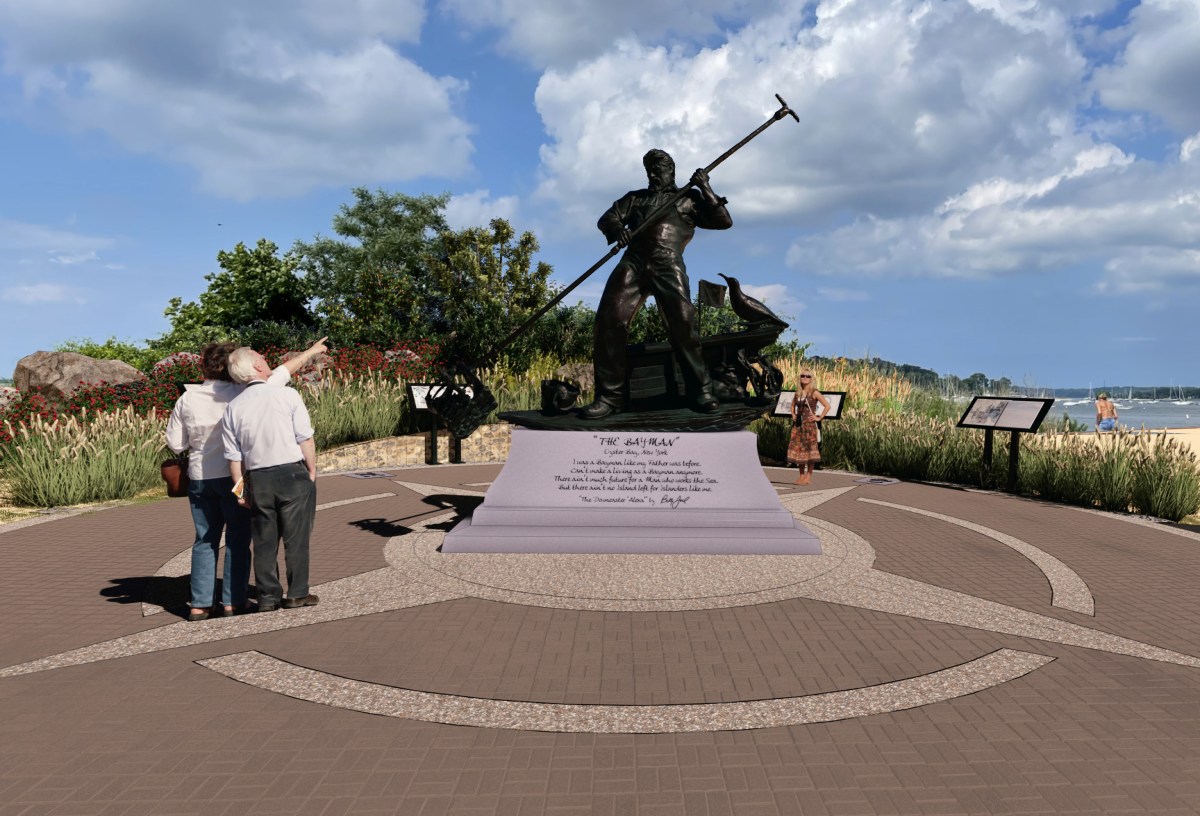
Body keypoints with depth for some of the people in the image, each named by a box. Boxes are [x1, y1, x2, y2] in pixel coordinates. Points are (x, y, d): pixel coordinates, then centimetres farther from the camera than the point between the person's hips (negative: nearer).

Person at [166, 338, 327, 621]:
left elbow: (175, 443, 1)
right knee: (238, 538, 7)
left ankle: (199, 603, 12)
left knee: (205, 540, 12)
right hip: (234, 475, -3)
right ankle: (234, 600, 9)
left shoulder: (186, 399, -1)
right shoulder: (240, 393, -10)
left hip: (200, 478, 3)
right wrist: (310, 352, 4)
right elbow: (282, 372, -4)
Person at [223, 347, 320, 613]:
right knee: (296, 537, 5)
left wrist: (241, 488, 12)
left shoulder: (233, 407, 4)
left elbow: (233, 456, 5)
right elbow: (305, 438, -8)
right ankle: (297, 593, 9)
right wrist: (312, 470, 2)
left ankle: (268, 596, 16)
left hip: (258, 479, 4)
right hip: (293, 474, -3)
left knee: (264, 541, 12)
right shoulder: (287, 395, -7)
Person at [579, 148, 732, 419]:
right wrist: (616, 228, -9)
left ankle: (701, 391, -6)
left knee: (683, 323, -19)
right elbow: (606, 218, 15)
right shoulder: (635, 198, 29)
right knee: (609, 318, -16)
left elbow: (724, 221, 14)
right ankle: (609, 395, -10)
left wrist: (705, 189, 5)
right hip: (633, 261, 2)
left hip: (668, 265, -2)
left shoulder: (689, 199, 23)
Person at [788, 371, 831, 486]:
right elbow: (793, 405, 29)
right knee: (797, 448, 5)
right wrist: (793, 415, 13)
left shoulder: (814, 393, -6)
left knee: (809, 448, -3)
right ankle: (801, 475, 14)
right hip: (798, 424, 6)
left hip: (809, 424, -6)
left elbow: (827, 406, -10)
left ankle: (808, 476, 3)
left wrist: (819, 418, -10)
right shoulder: (798, 393, 11)